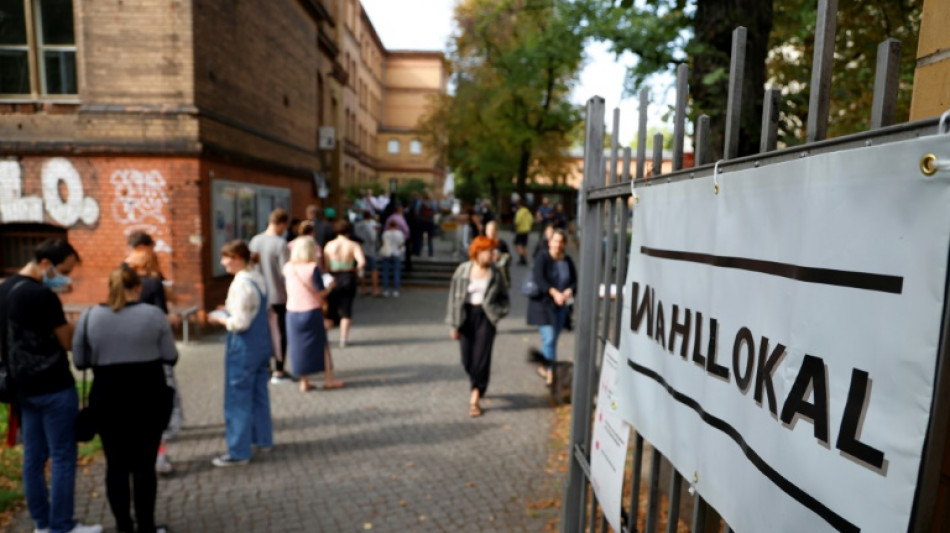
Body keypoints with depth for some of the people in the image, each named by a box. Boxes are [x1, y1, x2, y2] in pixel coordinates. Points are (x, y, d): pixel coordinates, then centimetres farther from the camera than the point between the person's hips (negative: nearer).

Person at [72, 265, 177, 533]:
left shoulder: (88, 317, -3)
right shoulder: (154, 314, -8)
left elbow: (80, 361, 2)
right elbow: (171, 357, -4)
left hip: (107, 399, 2)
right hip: (148, 397, -1)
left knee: (116, 464, 12)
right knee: (144, 463, 6)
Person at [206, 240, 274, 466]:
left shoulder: (241, 285, -22)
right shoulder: (258, 278, 6)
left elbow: (240, 323, -23)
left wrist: (219, 318, -8)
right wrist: (230, 310, 11)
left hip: (244, 348, -9)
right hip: (262, 344, 9)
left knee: (238, 399, 2)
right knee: (259, 394, 20)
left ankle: (238, 452, 12)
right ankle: (263, 439, 34)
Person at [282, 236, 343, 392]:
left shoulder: (288, 268, -1)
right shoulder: (313, 268, -13)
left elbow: (288, 290, 8)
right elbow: (321, 292, -13)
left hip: (293, 312, 3)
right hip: (312, 311, -3)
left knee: (298, 346, 12)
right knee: (321, 345, 10)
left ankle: (304, 382, 18)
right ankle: (329, 381, 17)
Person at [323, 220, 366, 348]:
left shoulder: (329, 245, -1)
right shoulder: (354, 245, -6)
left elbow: (325, 264, -6)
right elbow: (362, 262, -19)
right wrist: (356, 270, -2)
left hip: (333, 279, 1)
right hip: (348, 279, -1)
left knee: (330, 310, 15)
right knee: (346, 310, 9)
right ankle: (343, 340, 10)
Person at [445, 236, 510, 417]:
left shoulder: (495, 273, 0)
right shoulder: (463, 270, -4)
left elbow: (503, 296, 14)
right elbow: (454, 296, 0)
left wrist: (498, 311, -3)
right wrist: (454, 324, -2)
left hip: (486, 317, 0)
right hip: (466, 316, 0)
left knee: (481, 359, -5)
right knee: (467, 360, 8)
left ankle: (475, 399, 5)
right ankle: (477, 388, 37)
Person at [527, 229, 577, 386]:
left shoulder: (567, 260, 6)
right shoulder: (542, 258, -8)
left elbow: (575, 280, 4)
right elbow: (539, 279, -20)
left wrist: (569, 291, -18)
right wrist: (554, 292, -32)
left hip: (561, 306, 5)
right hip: (543, 304, -5)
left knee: (553, 339, 11)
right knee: (549, 338, -11)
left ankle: (544, 366, 28)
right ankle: (550, 370, -1)